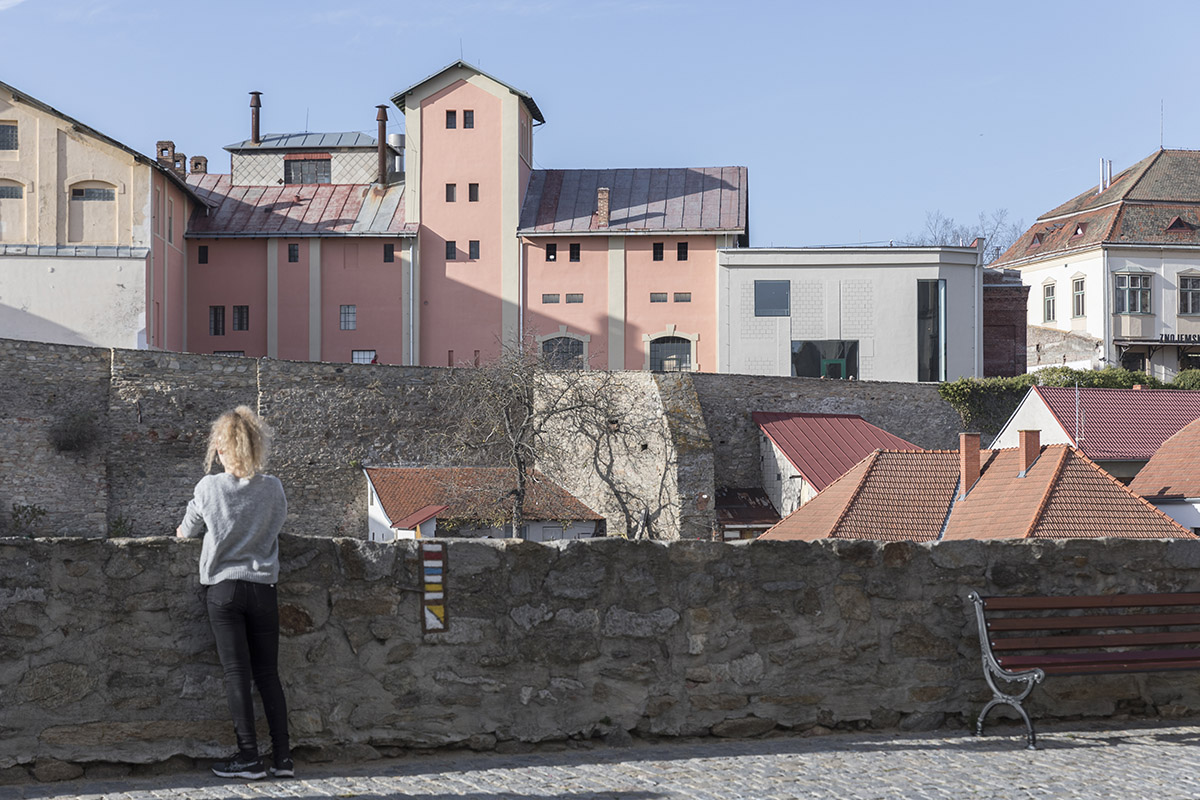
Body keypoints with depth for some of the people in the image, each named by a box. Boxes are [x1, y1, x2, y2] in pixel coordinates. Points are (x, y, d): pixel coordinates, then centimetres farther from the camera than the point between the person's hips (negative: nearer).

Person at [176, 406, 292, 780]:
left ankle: (248, 756, -1)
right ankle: (283, 756, 6)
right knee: (268, 673, 8)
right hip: (263, 588, 2)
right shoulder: (273, 488, -2)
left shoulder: (208, 488, -7)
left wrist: (183, 530, 31)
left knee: (236, 674, 1)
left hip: (223, 588, -2)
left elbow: (188, 530, 8)